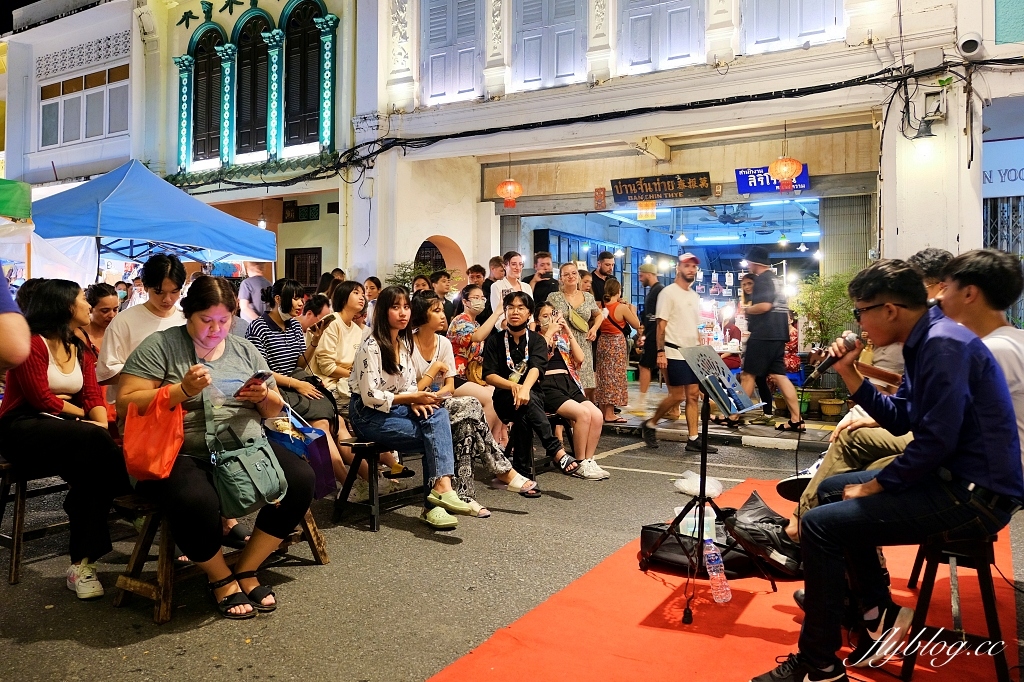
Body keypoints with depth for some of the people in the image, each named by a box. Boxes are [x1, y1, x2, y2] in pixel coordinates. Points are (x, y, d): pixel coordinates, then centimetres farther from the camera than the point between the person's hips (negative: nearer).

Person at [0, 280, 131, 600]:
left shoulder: (82, 350, 15)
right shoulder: (31, 343, -8)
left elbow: (94, 396, 3)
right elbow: (42, 400, -14)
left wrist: (101, 426, -15)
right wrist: (85, 416, -1)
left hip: (68, 432, 6)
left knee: (94, 463, -27)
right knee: (94, 442, -35)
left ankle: (83, 563, -26)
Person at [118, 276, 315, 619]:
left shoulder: (245, 350, 15)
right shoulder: (160, 346, 1)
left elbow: (276, 408, 18)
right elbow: (126, 403, -8)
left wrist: (263, 396, -5)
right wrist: (182, 390, -18)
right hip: (183, 455, -4)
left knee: (302, 480, -20)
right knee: (195, 502, -37)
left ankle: (246, 569, 0)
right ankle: (221, 578, -3)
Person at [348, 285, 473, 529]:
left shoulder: (404, 343, 9)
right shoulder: (371, 346, -15)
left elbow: (409, 384, 12)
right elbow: (370, 397, -19)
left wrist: (416, 402, -11)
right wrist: (412, 398, -20)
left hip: (395, 408, 7)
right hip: (369, 416, -7)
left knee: (438, 414, -24)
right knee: (437, 435, -22)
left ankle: (441, 489, -30)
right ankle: (441, 491, -17)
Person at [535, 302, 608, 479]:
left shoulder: (562, 337, 23)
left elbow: (579, 358, 11)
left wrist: (568, 332, 6)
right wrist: (549, 332, -7)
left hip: (569, 384, 6)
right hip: (548, 386, -6)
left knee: (597, 415, -19)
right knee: (583, 413, -27)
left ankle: (589, 461, -8)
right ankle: (580, 464, -14)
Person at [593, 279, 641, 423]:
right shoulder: (622, 307, -13)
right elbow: (636, 325, -5)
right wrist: (631, 308, 9)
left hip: (602, 341, 6)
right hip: (616, 343, -6)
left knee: (603, 376, 13)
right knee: (614, 377, -2)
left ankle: (603, 411, 20)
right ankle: (609, 415, -1)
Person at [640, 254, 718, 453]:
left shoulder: (694, 296, 16)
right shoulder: (669, 292, -7)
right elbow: (661, 325, -12)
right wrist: (660, 352, -18)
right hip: (675, 353, -7)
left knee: (693, 395, 4)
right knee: (677, 396, -6)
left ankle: (693, 439, 7)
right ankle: (650, 425, 13)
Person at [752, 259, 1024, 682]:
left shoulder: (945, 345, -21)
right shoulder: (925, 342, 11)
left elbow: (936, 440, -26)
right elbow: (899, 420, 15)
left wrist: (873, 486, -14)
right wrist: (849, 373, 4)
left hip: (976, 495, -11)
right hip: (953, 478, 11)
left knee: (820, 524, -17)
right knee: (831, 491, 19)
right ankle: (878, 612, 19)